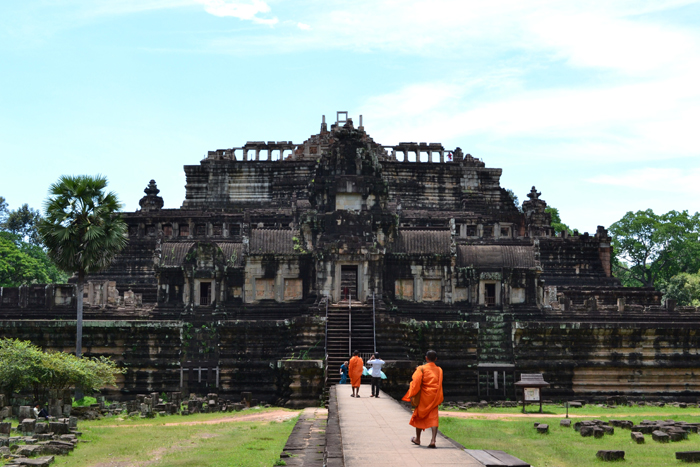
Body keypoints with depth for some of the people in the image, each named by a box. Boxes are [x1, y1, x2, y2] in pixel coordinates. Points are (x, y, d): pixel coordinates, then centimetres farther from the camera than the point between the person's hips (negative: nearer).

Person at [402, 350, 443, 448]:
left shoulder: (421, 369, -8)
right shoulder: (439, 370, 3)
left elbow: (416, 382, -13)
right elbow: (440, 385, 9)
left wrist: (412, 395, -7)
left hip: (424, 397, -2)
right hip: (435, 398, 2)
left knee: (419, 416, 15)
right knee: (433, 418, 0)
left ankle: (417, 439, 28)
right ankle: (433, 440, -16)